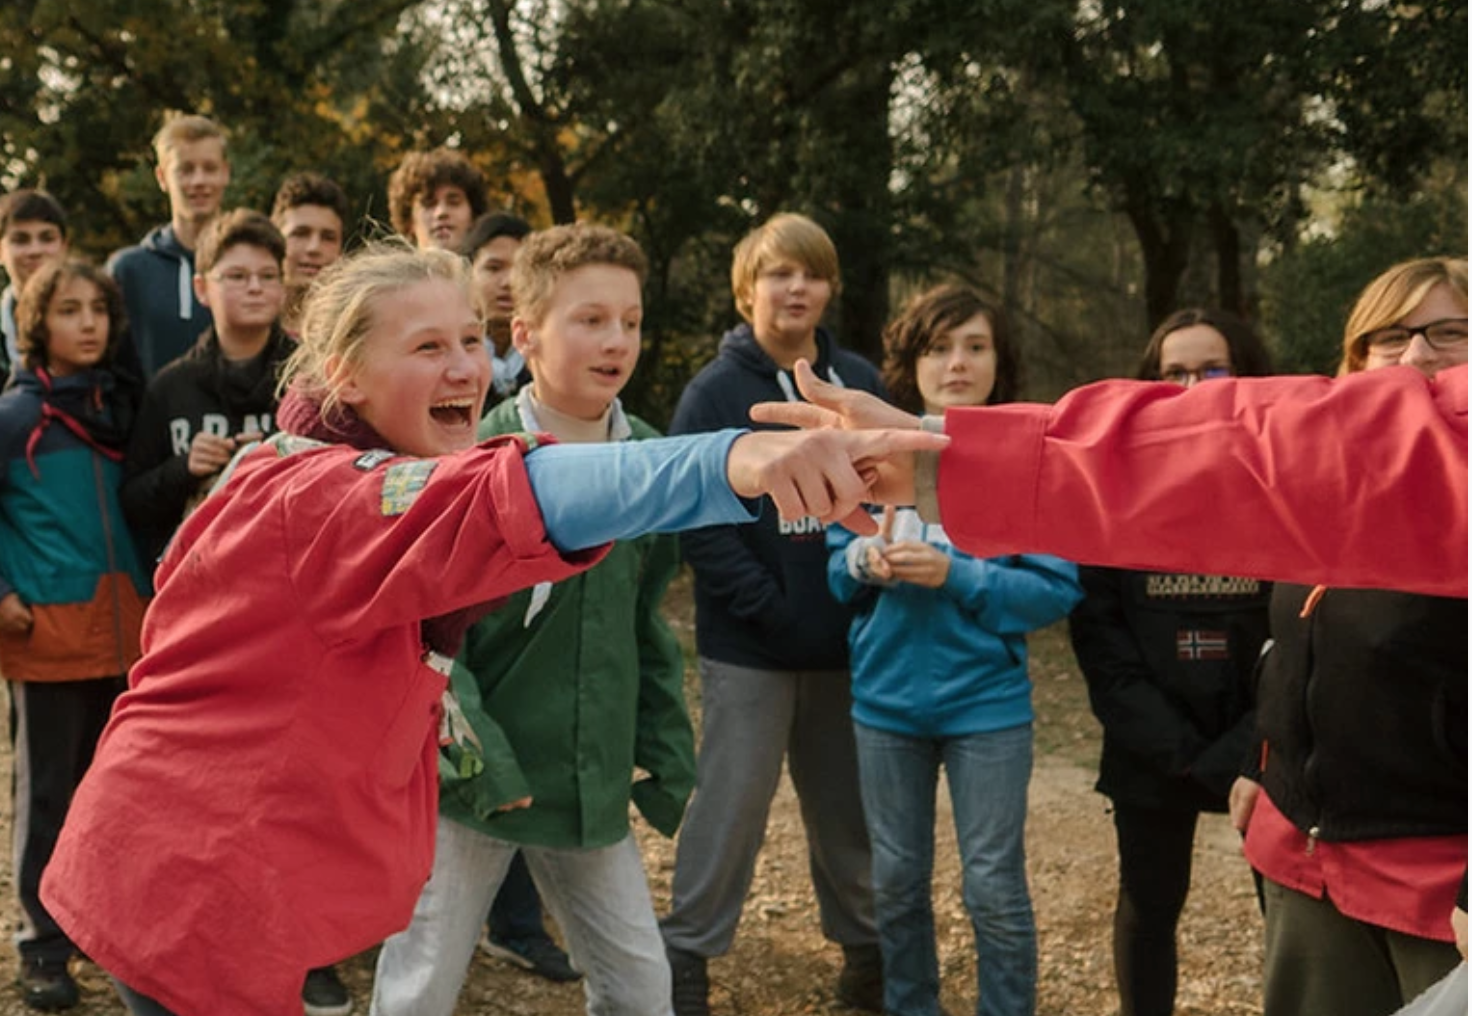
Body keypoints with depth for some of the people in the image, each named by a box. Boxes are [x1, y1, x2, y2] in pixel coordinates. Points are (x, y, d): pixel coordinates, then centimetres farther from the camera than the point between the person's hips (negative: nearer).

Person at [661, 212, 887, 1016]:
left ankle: (866, 949, 29)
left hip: (845, 639, 3)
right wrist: (770, 609, -17)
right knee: (732, 804, 2)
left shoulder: (861, 383, 6)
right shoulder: (715, 391, -5)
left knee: (848, 806, 14)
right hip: (748, 645, -3)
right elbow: (696, 521, -11)